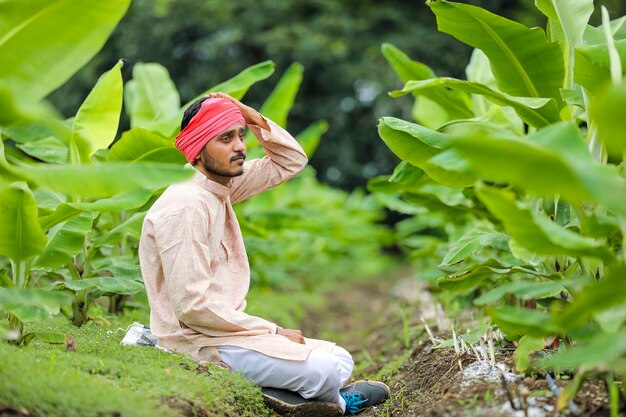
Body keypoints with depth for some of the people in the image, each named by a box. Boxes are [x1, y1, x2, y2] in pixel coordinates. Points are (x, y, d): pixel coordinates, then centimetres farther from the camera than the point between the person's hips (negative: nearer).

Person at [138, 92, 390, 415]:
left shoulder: (220, 184, 7)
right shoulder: (184, 206, -20)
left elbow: (292, 161, 15)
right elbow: (193, 306, -25)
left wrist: (256, 120, -4)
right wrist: (274, 331, -17)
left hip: (227, 327, 10)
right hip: (199, 340, -9)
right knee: (322, 370, -19)